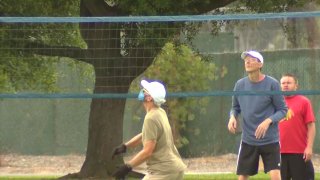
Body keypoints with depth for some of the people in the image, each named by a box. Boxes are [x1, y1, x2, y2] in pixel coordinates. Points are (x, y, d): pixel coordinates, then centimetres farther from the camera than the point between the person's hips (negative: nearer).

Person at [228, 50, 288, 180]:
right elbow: (235, 107, 16)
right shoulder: (240, 85, 2)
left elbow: (282, 110, -4)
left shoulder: (272, 84, -8)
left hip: (270, 140, -4)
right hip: (248, 141, 4)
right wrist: (233, 117, -8)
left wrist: (268, 121, -22)